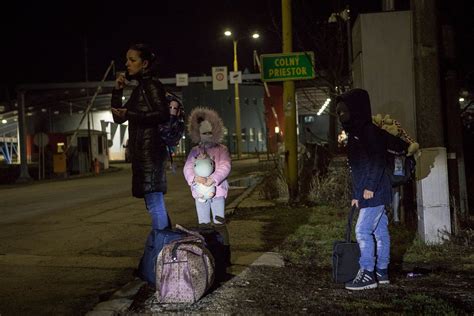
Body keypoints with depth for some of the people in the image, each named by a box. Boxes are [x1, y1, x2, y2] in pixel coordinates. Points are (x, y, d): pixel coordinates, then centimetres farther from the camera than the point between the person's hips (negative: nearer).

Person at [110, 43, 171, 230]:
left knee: (154, 202, -11)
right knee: (155, 202, 13)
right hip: (143, 151, 10)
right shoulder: (140, 88, 19)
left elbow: (163, 115, -19)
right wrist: (117, 90, 8)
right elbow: (118, 118, 19)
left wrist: (130, 114, -21)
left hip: (150, 150, -10)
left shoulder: (152, 85, -7)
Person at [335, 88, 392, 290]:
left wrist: (370, 187, -22)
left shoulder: (370, 131, -12)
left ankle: (367, 274, -6)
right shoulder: (354, 135, 18)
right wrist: (356, 195, 20)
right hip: (366, 193, 9)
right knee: (379, 231, 12)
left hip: (374, 192, -9)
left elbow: (378, 161, -20)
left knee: (363, 230, -10)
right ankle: (382, 272, 17)